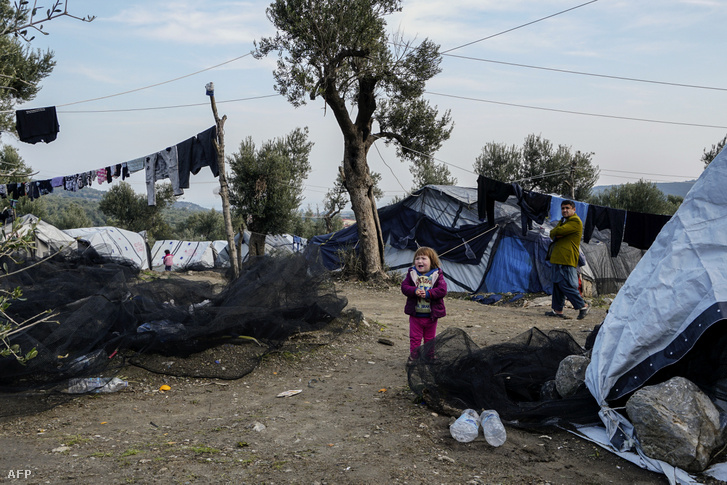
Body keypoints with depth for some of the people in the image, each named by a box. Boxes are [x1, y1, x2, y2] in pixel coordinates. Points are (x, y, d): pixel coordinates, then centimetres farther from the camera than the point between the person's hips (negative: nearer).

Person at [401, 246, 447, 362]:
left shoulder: (437, 275, -4)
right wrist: (414, 291, -24)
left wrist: (428, 293, -24)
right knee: (415, 338, 7)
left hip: (431, 315, 0)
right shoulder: (411, 274, 0)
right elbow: (404, 287, -5)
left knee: (429, 339, 13)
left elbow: (442, 290, -13)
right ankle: (413, 357, 19)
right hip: (415, 315, 0)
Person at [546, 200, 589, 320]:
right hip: (556, 259, 9)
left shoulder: (575, 221, -8)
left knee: (566, 285, -13)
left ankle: (583, 306, -4)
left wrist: (555, 232, 3)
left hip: (567, 260, -9)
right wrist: (557, 235, -9)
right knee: (557, 284, 9)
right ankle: (558, 310, 14)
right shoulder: (563, 221, 23)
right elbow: (552, 233, 13)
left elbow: (560, 231, -19)